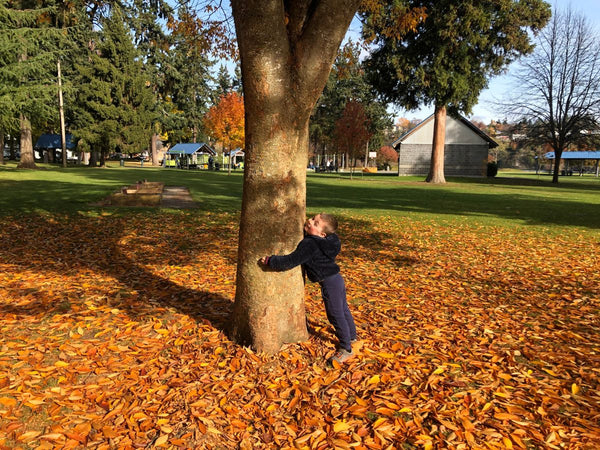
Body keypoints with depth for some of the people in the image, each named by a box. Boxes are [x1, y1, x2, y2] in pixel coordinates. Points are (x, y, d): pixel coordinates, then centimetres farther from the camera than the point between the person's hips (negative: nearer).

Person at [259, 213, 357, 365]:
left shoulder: (309, 245, -24)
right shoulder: (325, 242, 4)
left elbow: (291, 261, -25)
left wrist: (269, 260, -18)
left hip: (329, 283, -10)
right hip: (336, 279, 10)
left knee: (336, 315, 2)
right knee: (343, 310, 25)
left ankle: (346, 349, 15)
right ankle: (351, 336, 44)